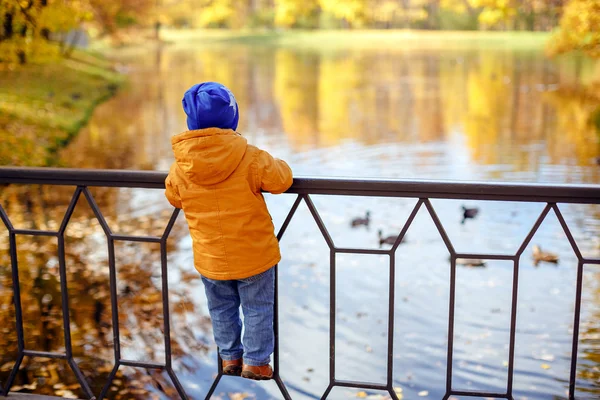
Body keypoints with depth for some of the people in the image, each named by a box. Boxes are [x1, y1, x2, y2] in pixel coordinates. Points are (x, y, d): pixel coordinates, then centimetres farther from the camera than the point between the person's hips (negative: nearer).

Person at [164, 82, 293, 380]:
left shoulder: (180, 167, -11)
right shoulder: (250, 157, -21)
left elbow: (173, 198, 5)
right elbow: (281, 180, -12)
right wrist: (276, 164, 9)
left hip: (210, 259, 3)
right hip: (253, 254, -2)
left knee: (222, 310, 22)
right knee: (257, 309, 15)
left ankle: (230, 358, 35)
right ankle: (255, 362, 22)